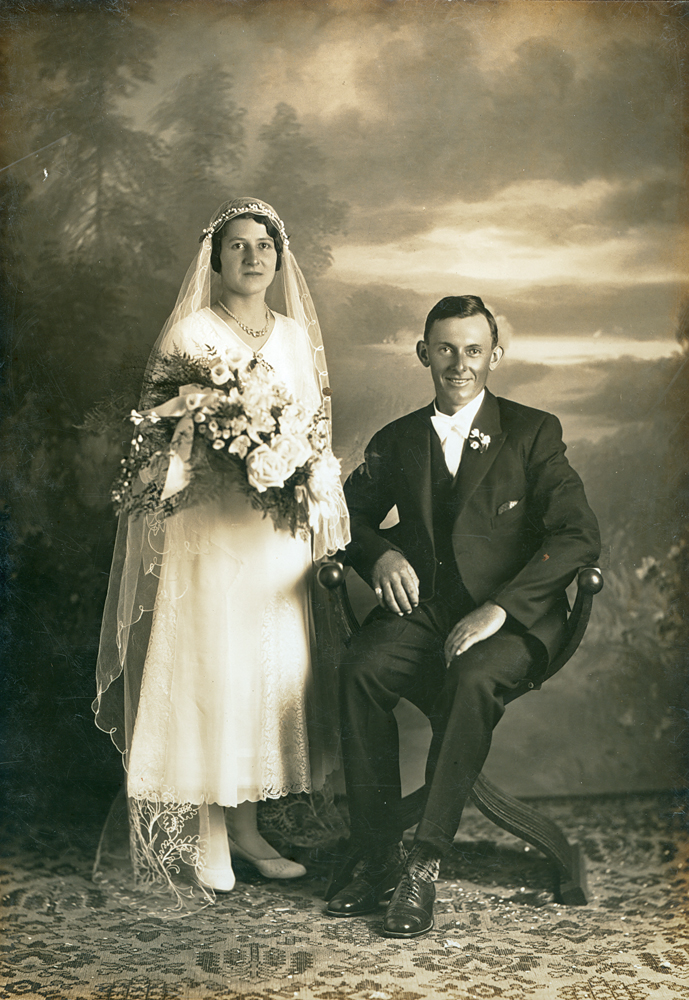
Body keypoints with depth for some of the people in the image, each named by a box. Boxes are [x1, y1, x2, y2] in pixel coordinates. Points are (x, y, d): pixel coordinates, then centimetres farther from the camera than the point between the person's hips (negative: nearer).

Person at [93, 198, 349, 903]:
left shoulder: (296, 335, 13)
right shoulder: (187, 334, -1)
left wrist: (325, 520, 4)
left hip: (282, 529, 5)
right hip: (206, 531, -5)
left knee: (270, 665, 6)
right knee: (209, 667, -2)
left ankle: (243, 826, 18)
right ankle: (206, 837, 8)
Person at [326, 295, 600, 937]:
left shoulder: (533, 433, 3)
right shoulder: (396, 441, 15)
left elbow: (579, 535, -7)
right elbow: (349, 512, 20)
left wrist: (500, 607, -19)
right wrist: (381, 553, -5)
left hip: (511, 618, -3)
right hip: (422, 609, 3)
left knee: (473, 679, -35)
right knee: (361, 669, -27)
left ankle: (423, 865, -25)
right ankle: (378, 858, -18)